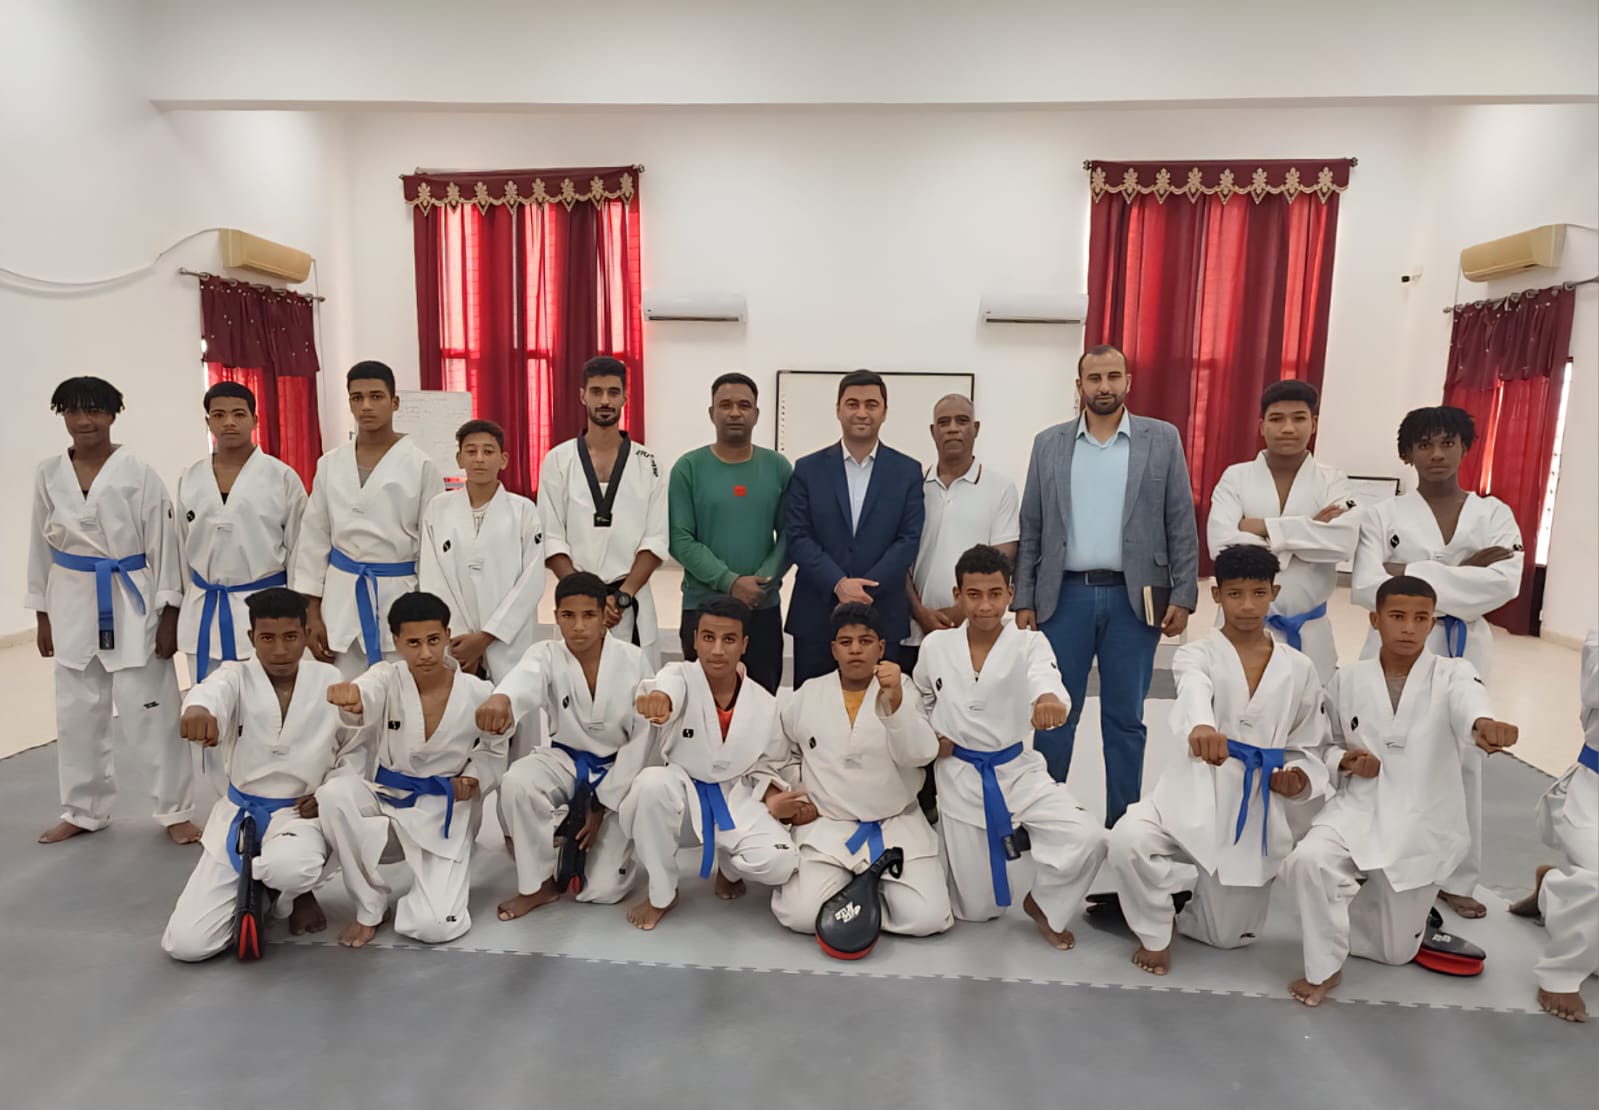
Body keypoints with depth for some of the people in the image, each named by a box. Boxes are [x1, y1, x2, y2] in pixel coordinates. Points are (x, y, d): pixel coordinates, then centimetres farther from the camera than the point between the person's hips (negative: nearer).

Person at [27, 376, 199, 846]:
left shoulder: (138, 473, -8)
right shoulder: (49, 474, 4)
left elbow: (163, 546, -8)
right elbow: (41, 547, 11)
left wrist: (168, 617, -9)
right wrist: (43, 616, 11)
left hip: (132, 602, -4)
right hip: (73, 604, 4)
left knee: (152, 711, 0)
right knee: (77, 713, 14)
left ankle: (176, 811, 14)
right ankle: (84, 810, 31)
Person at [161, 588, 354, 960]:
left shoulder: (329, 681, -5)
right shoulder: (236, 676, -7)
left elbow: (357, 749, 6)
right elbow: (214, 690, -35)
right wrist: (198, 708, -60)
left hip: (301, 813, -2)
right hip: (239, 814, 2)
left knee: (290, 868, -39)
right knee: (185, 944, -7)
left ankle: (295, 894, 1)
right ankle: (260, 888, 23)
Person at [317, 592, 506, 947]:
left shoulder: (478, 693, -12)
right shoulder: (388, 678, -13)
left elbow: (493, 750, 7)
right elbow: (368, 695, -40)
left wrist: (473, 780, -13)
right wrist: (350, 697, -64)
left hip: (443, 811, -2)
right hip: (387, 797, 2)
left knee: (434, 928, -19)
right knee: (334, 794, -34)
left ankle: (413, 899, 22)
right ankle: (370, 908, -10)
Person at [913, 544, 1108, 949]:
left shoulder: (1029, 643, -11)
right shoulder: (935, 646, -6)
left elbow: (1046, 678, -35)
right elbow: (918, 706, 13)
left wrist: (1051, 699, -59)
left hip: (1019, 772, 0)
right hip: (960, 779, 0)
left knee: (1088, 841, -21)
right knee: (977, 910, 6)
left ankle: (1043, 905, 11)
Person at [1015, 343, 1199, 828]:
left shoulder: (1163, 439, 4)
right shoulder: (1049, 443, 6)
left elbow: (1181, 525, 3)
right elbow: (1031, 529, 6)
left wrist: (1183, 596, -4)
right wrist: (1024, 600, 2)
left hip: (1134, 597, 0)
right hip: (1065, 596, 1)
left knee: (1124, 718, 9)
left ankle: (1122, 822, 22)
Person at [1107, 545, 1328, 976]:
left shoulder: (1299, 669, 4)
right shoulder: (1195, 655, -5)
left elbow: (1306, 747, 13)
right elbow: (1193, 697, -31)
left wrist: (1298, 777, -11)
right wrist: (1201, 728, -55)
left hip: (1258, 808, 3)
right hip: (1196, 795, -2)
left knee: (1230, 936, 8)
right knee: (1128, 840, -32)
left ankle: (1152, 902, 40)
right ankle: (1154, 931, 0)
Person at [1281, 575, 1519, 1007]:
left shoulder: (1452, 675, -8)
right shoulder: (1346, 680, -2)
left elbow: (1469, 700, -35)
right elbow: (1328, 745, 11)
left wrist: (1484, 724, -60)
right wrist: (1345, 761, -14)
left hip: (1423, 825, 0)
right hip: (1359, 811, 0)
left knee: (1396, 951, 12)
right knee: (1307, 860, -33)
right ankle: (1323, 967, -9)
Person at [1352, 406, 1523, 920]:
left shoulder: (1494, 515, 4)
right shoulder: (1383, 516, -1)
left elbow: (1505, 584, -12)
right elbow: (1365, 589, -13)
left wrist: (1412, 573, -18)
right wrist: (1462, 574, -14)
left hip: (1463, 653, 2)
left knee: (1463, 766, 11)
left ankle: (1456, 879, 28)